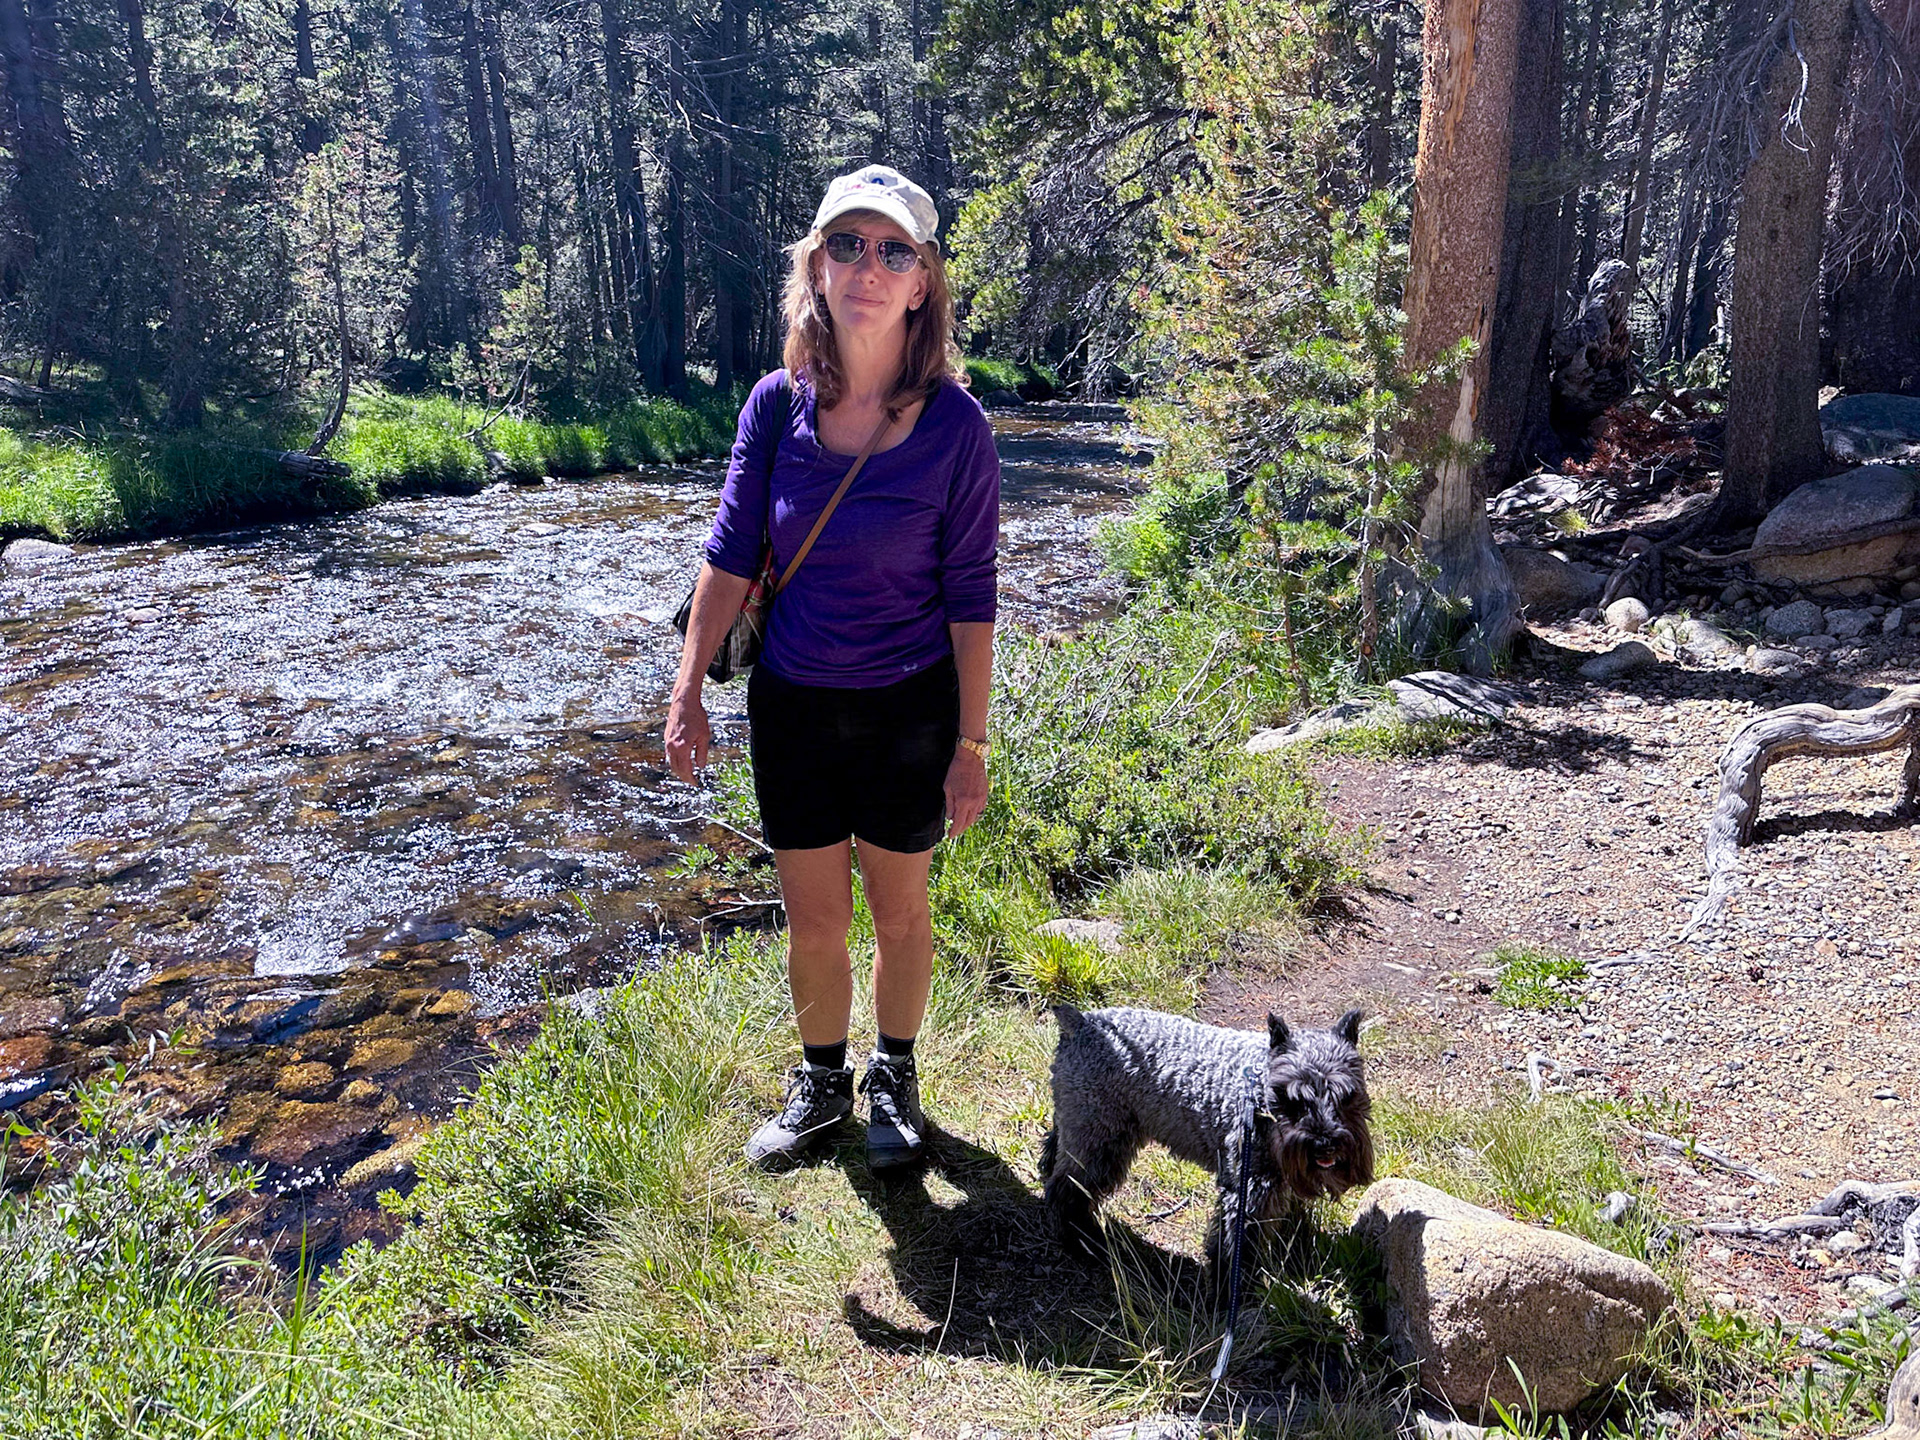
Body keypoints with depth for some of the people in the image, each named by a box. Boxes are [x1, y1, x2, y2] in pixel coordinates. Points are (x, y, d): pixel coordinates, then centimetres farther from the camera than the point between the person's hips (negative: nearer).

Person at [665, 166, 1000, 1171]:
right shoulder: (779, 405, -7)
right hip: (793, 706, 2)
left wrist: (971, 742, -9)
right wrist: (688, 690, -2)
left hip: (911, 709, -2)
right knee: (812, 922, 13)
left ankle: (895, 1077, 39)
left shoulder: (954, 425, -14)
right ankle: (821, 1081, 38)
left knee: (899, 911, 15)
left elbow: (969, 594, -9)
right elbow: (732, 554, 0)